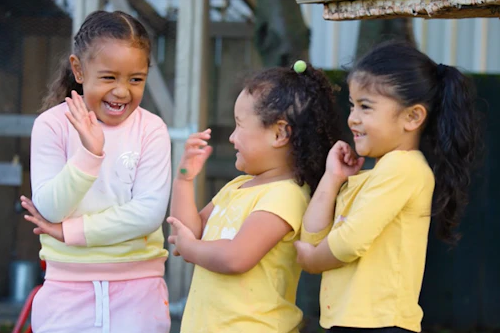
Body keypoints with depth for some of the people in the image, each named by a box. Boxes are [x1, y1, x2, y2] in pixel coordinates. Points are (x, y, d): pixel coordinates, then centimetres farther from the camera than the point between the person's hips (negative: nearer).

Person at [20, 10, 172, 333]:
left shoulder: (151, 129, -4)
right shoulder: (52, 124, -4)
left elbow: (150, 212, -12)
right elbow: (49, 209, -11)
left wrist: (70, 231, -13)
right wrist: (88, 152, -24)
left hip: (137, 288, 0)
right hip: (67, 285, 0)